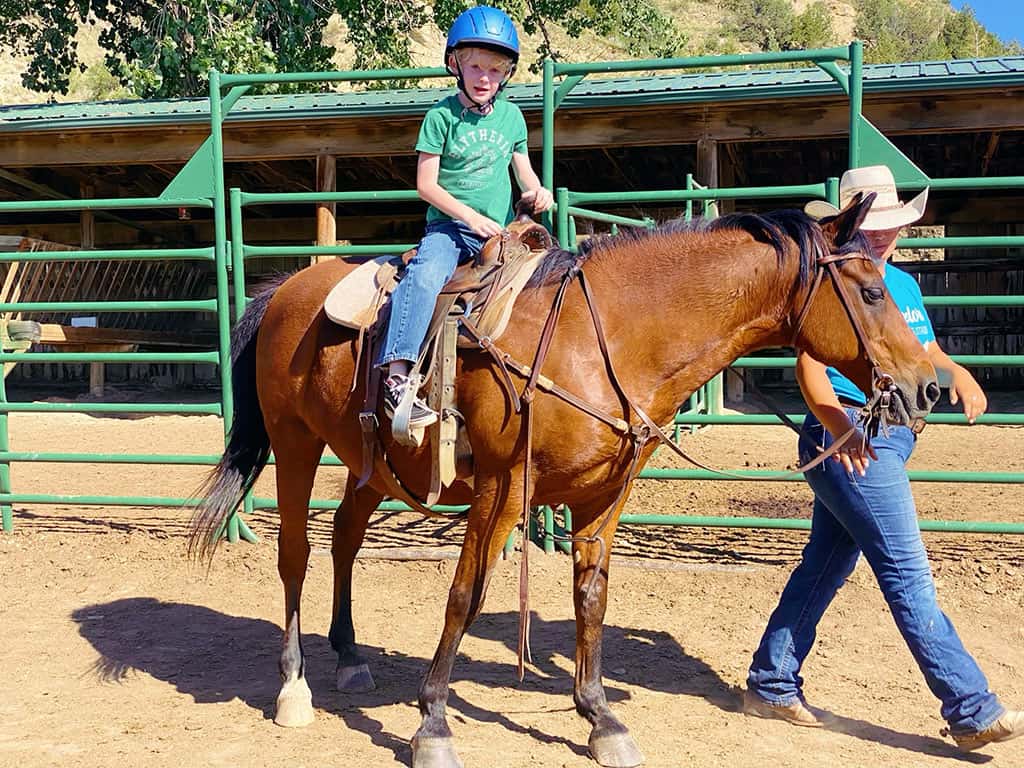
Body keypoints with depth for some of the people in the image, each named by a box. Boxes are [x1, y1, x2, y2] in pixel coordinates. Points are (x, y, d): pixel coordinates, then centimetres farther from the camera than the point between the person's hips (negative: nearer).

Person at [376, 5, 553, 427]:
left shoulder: (511, 115, 12)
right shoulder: (442, 116, -1)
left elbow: (524, 173, 19)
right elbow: (426, 184, -4)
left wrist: (538, 191, -5)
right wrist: (471, 217, -14)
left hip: (501, 230, 5)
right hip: (449, 224, -5)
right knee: (424, 275, -32)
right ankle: (397, 376, -41)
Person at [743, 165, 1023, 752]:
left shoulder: (904, 283, 15)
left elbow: (925, 351, 24)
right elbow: (810, 364, -22)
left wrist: (957, 373, 2)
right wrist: (838, 425, -37)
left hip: (890, 439, 9)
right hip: (850, 441, -9)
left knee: (825, 567, 14)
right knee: (908, 574, -5)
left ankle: (771, 685, 25)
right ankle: (972, 712, 1)